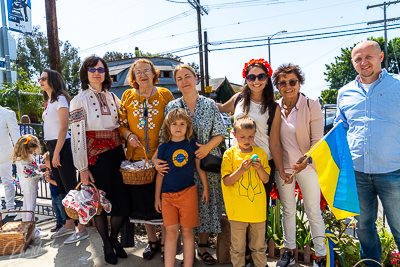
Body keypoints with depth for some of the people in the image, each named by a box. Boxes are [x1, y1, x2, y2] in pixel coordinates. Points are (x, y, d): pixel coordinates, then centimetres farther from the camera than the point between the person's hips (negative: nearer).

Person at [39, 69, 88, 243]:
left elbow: (64, 128, -14)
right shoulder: (49, 101, 19)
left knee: (71, 187, -6)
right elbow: (49, 127, 17)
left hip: (62, 145, -9)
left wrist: (57, 153, -18)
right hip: (52, 145, 9)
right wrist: (52, 153, 13)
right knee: (62, 188, 13)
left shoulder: (60, 99, -7)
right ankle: (69, 225, 24)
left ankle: (82, 228, 0)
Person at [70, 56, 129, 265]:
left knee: (122, 202, 5)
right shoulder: (80, 100, -4)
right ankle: (106, 245, 29)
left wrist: (123, 153, 4)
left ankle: (114, 238, 32)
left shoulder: (112, 98, 10)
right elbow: (77, 136, -9)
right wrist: (82, 167, -11)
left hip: (116, 154, 4)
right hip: (96, 157, -4)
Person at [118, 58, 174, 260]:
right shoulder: (127, 96, 7)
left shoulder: (165, 95, 2)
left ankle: (165, 241, 25)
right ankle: (152, 240, 33)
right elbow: (121, 124, 10)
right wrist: (128, 135, -10)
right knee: (142, 198, 12)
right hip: (137, 157, 3)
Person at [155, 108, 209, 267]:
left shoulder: (192, 144, 2)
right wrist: (157, 197, 8)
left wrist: (205, 189, 9)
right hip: (168, 194, 0)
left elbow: (199, 167, 10)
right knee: (171, 232, 1)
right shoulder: (164, 148, 3)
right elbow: (160, 173, 7)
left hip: (188, 193, 0)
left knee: (187, 232, 7)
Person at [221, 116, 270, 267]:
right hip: (238, 210, -2)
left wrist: (259, 168, -14)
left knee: (259, 245, 19)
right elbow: (226, 181, -10)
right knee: (237, 247, 12)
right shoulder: (230, 154, -6)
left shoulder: (260, 153, 3)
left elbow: (266, 180, 5)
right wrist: (241, 170, -22)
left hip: (258, 208, 3)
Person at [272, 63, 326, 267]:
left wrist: (306, 160, -25)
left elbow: (317, 140, -9)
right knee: (287, 210, 15)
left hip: (308, 166, -3)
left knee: (313, 211, 6)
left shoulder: (311, 105, -8)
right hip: (283, 166, 3)